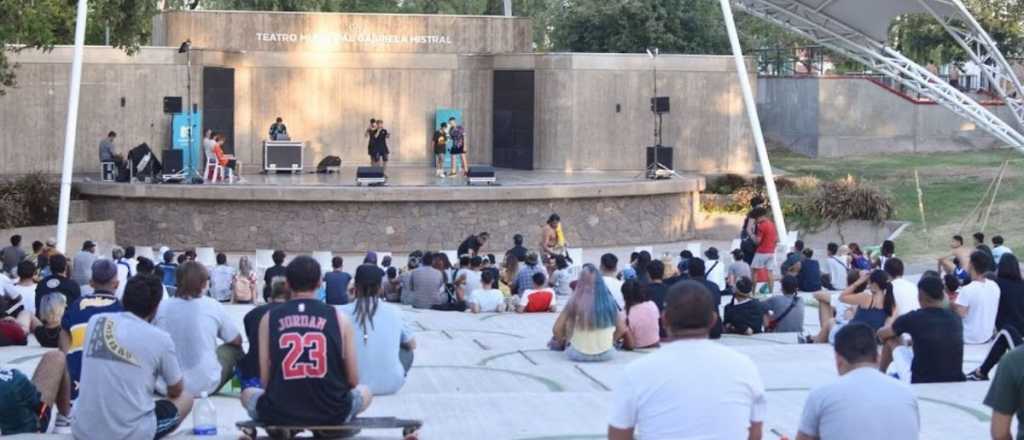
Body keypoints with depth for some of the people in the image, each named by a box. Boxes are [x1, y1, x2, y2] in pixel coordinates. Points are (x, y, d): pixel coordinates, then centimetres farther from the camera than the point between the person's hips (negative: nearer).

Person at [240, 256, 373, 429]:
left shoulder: (269, 318, 1)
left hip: (279, 413, 1)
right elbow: (353, 380, 4)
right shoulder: (339, 318, 0)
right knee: (365, 392, 31)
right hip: (331, 412, 0)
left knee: (248, 394, 33)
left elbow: (265, 381, 2)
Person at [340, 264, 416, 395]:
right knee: (407, 350, 29)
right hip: (390, 384, 0)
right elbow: (412, 344, 14)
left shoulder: (342, 312, -6)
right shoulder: (393, 311, -1)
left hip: (354, 385, 0)